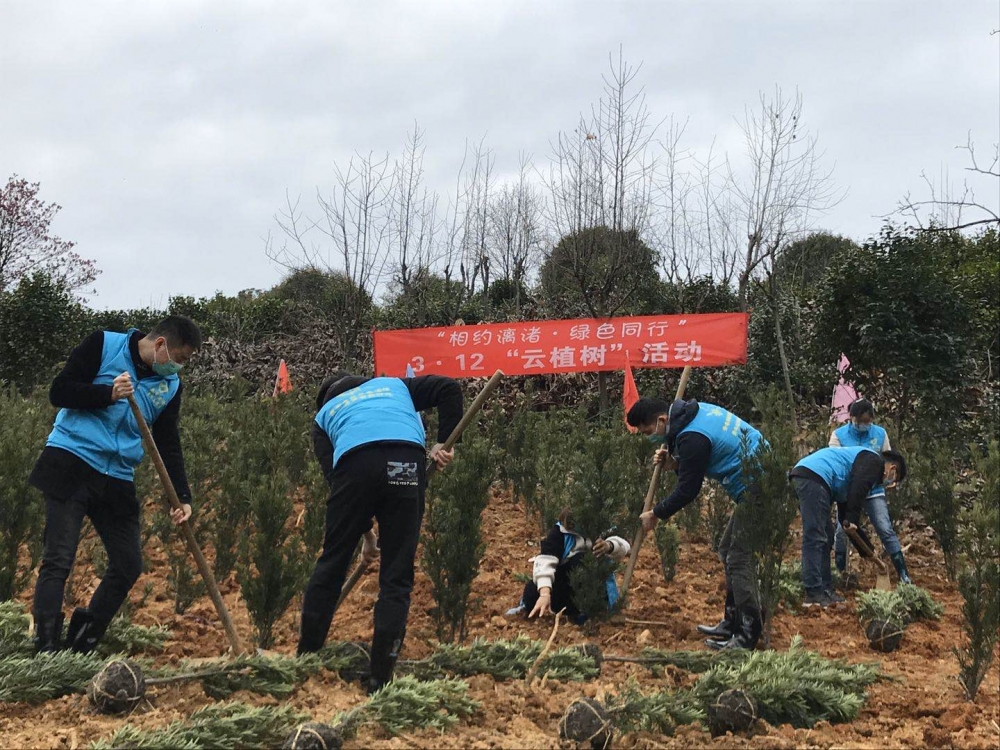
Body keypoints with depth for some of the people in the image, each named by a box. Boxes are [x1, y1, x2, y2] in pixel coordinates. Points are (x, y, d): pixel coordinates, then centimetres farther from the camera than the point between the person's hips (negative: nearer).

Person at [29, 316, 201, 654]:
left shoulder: (170, 386, 9)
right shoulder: (103, 345, -5)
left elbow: (169, 446, 10)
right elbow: (59, 392, -7)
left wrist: (182, 496, 0)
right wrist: (109, 394, -21)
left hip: (117, 480, 6)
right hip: (71, 463, -6)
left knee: (129, 565, 4)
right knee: (58, 560, -11)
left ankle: (81, 648, 19)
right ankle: (45, 652, -10)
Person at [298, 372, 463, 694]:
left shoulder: (325, 414, 34)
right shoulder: (394, 385, 38)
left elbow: (333, 475, 23)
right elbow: (449, 388, 22)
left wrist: (365, 532, 27)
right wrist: (443, 443, 21)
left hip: (354, 464, 0)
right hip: (406, 463, 0)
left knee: (331, 566, 15)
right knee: (396, 577, 6)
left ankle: (304, 659, 23)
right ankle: (380, 677, 3)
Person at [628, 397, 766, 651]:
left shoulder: (692, 438, -23)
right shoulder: (696, 411, 8)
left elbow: (687, 490, -15)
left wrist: (656, 514, -1)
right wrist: (674, 462, 3)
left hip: (756, 490, -11)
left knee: (739, 559, -7)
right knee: (728, 550, 18)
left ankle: (748, 635, -3)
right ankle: (732, 623, 26)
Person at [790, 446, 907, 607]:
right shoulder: (874, 461, 6)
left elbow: (846, 511, 33)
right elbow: (858, 490, -15)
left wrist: (868, 551, 35)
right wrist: (851, 520, -14)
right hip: (813, 477, -10)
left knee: (825, 538, 14)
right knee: (815, 538, -10)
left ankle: (825, 590, 17)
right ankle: (814, 594, -10)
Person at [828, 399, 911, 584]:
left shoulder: (880, 434, 0)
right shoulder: (838, 435, -4)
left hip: (873, 492, 0)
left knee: (886, 530, -8)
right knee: (842, 531, 3)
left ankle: (903, 572, -4)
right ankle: (840, 572, 21)